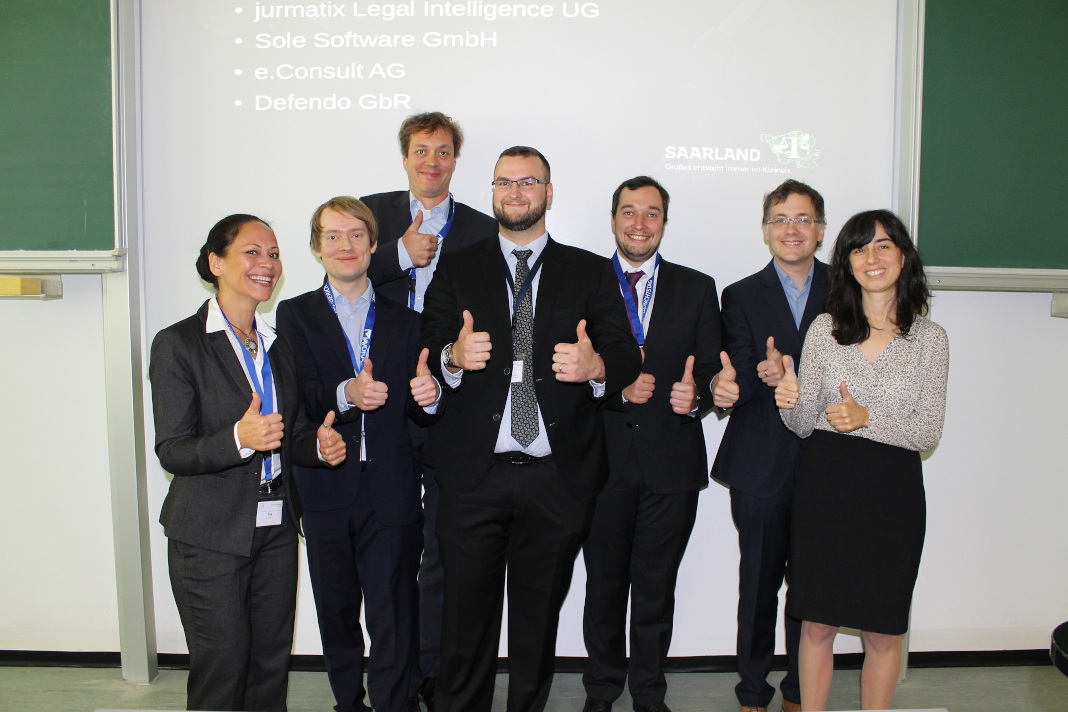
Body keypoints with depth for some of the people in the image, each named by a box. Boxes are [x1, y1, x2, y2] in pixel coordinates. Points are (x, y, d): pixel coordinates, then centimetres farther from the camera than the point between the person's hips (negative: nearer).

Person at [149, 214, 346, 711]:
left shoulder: (278, 345, 12)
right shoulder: (178, 344, -8)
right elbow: (172, 452, -12)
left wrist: (319, 444, -7)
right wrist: (239, 439, -30)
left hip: (276, 530, 5)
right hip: (210, 537, -5)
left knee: (272, 666, 11)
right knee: (221, 669, 2)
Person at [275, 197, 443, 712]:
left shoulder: (404, 321, 12)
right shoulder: (295, 315, 7)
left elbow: (421, 415, 7)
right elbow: (299, 400, -9)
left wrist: (428, 395, -16)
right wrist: (346, 394, -29)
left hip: (391, 495, 0)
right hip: (326, 491, 0)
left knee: (394, 621, -2)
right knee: (337, 616, 13)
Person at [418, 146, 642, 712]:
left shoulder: (591, 273, 8)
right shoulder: (456, 270, 10)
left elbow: (627, 356, 0)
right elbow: (426, 350, 1)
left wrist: (596, 366, -23)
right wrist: (454, 357, -22)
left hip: (559, 479, 1)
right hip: (472, 474, 0)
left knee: (539, 616, 14)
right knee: (466, 613, 7)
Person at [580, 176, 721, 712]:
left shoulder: (698, 289, 6)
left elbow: (713, 372, 2)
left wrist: (696, 395, -19)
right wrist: (617, 387, -16)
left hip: (672, 463, 1)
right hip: (602, 461, 0)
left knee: (656, 588, 11)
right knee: (604, 585, 13)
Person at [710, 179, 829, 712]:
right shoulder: (742, 296, 4)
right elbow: (742, 378, -8)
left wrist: (790, 376, -21)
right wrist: (728, 386, -32)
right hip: (761, 465, -1)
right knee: (758, 583, 8)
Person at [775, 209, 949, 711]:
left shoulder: (929, 338, 0)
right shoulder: (825, 329, 0)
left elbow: (928, 433, -3)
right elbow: (804, 425, 2)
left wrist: (867, 419, -18)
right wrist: (791, 402, -20)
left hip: (893, 494, 0)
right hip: (826, 487, 0)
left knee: (883, 631, 11)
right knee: (817, 624, 10)